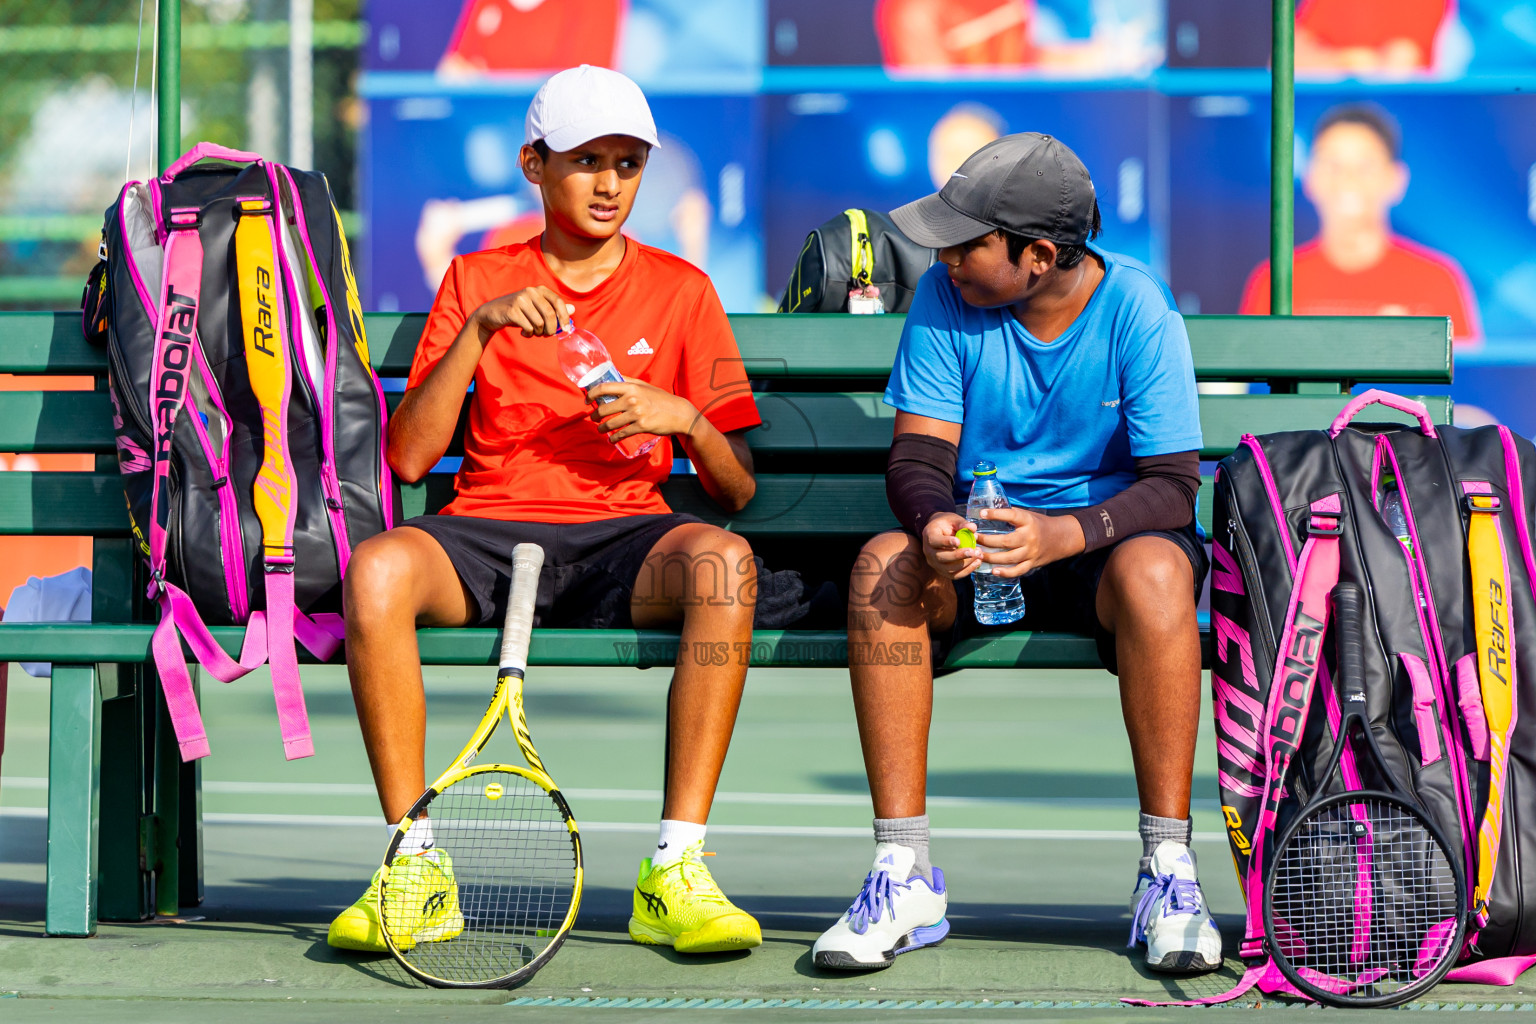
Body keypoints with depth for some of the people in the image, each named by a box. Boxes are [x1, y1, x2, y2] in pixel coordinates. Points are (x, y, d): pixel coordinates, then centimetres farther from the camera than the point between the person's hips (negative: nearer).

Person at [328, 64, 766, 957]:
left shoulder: (681, 290, 16)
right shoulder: (477, 281, 16)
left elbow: (738, 490, 13)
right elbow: (408, 456, 5)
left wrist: (682, 417, -7)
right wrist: (479, 327, -4)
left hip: (621, 545, 0)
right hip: (485, 538, 0)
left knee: (723, 560, -36)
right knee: (377, 568, -34)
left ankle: (676, 873, -33)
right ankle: (419, 868, -25)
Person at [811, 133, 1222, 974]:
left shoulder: (1138, 312, -13)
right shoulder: (946, 297, -5)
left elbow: (1171, 484, -17)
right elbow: (918, 455, -7)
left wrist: (1063, 534, -36)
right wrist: (935, 523, -32)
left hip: (1104, 535, -3)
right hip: (980, 537, 3)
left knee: (1153, 571, -37)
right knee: (884, 564, -29)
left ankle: (1167, 872, -28)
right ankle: (905, 875, -25)